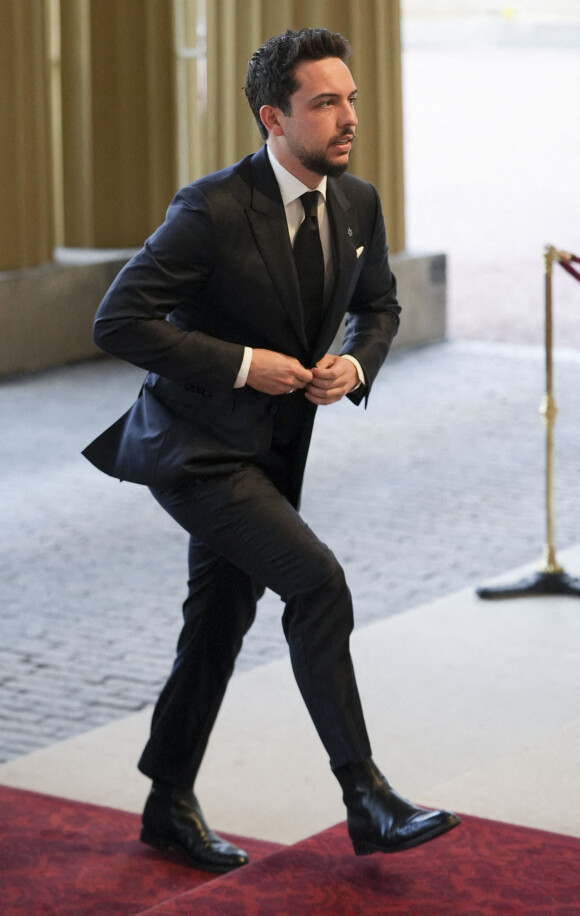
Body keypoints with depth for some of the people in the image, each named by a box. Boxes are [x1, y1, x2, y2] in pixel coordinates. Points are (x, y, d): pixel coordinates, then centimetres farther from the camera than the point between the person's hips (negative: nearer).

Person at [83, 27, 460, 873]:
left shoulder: (358, 203, -1)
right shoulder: (214, 210, -22)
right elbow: (118, 321, -22)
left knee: (220, 624, 15)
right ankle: (365, 796, -12)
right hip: (196, 448, -7)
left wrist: (357, 364, -6)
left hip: (270, 450, 7)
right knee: (317, 582, -20)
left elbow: (379, 304, 16)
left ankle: (170, 805, 30)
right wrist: (242, 364, -24)